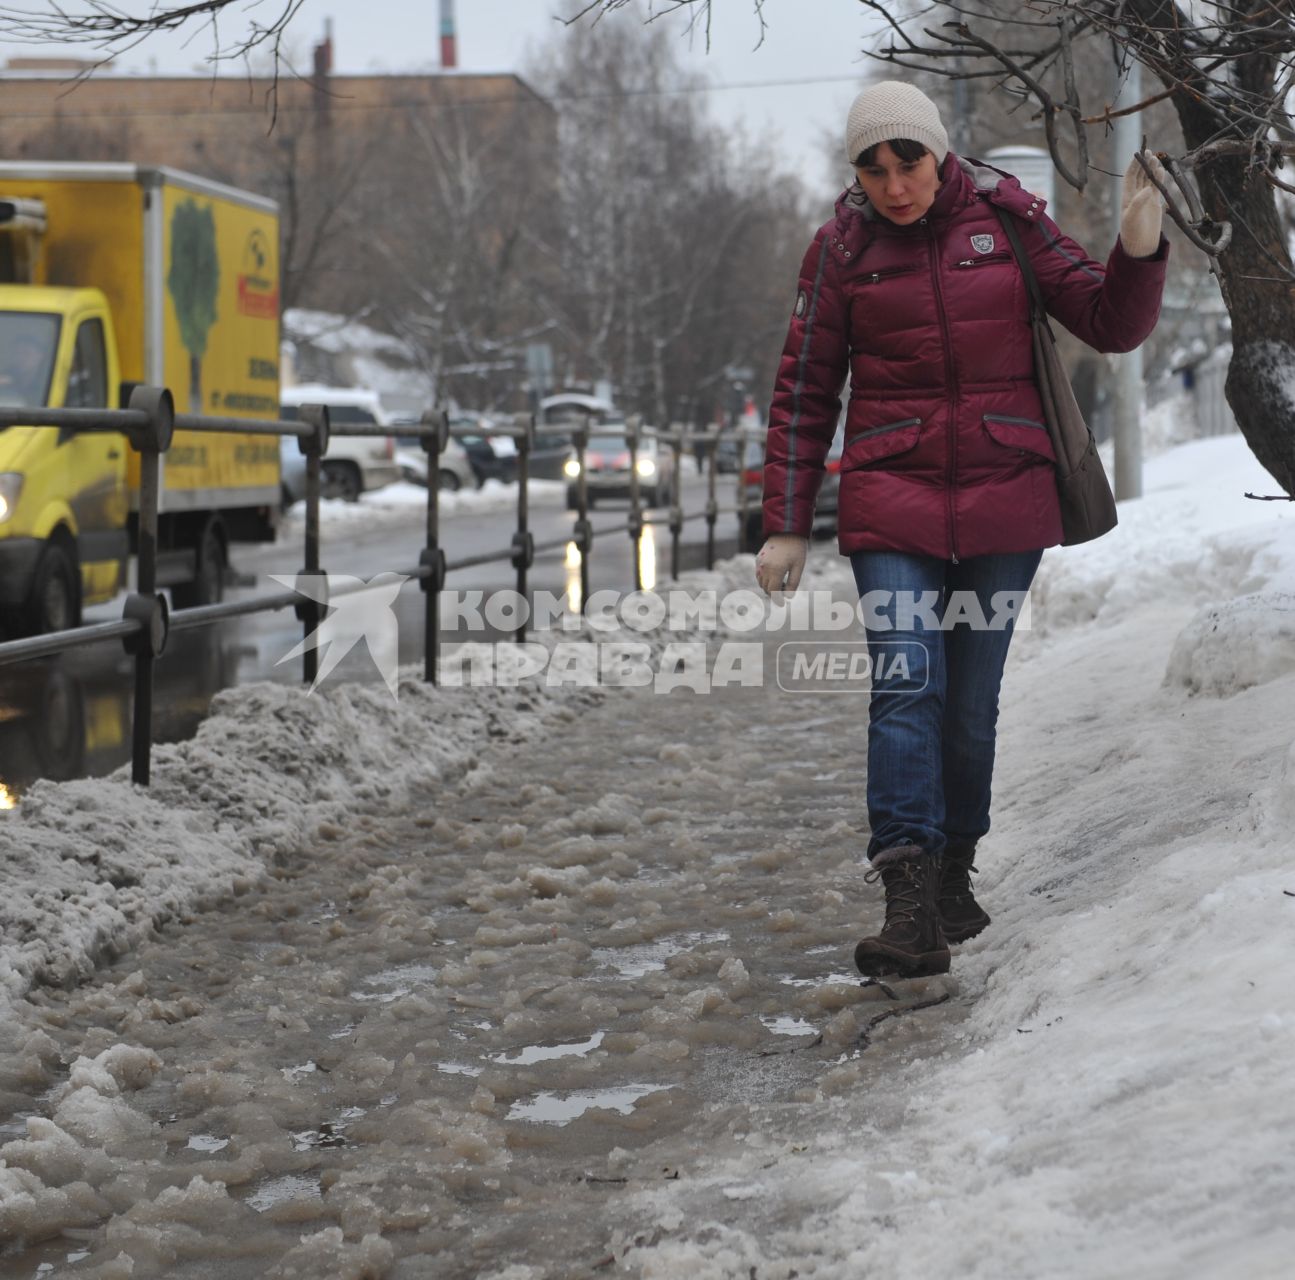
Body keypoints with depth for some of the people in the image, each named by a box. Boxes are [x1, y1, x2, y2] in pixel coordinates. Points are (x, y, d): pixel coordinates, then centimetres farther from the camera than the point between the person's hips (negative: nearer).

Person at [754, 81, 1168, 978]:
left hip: (1005, 498, 1)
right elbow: (805, 393, 5)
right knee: (907, 690, -14)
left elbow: (1110, 326, 3)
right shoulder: (843, 247, 2)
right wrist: (787, 525, 2)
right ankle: (910, 903, -20)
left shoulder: (1006, 217, 2)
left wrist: (1141, 250, -17)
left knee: (973, 702, 6)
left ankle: (955, 875, 22)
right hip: (892, 500, -1)